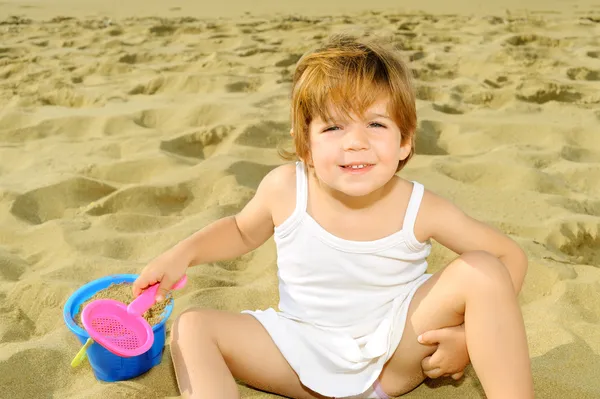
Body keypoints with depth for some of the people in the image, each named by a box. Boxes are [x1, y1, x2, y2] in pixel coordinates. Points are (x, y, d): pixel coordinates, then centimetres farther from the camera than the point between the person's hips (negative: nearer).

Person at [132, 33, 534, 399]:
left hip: (395, 353, -1)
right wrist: (183, 253, -8)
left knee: (482, 269, -23)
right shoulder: (285, 188, -16)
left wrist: (470, 334, -15)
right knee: (191, 328, -15)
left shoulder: (420, 209, -19)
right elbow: (242, 230, 7)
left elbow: (511, 256, -5)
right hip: (309, 358, 2)